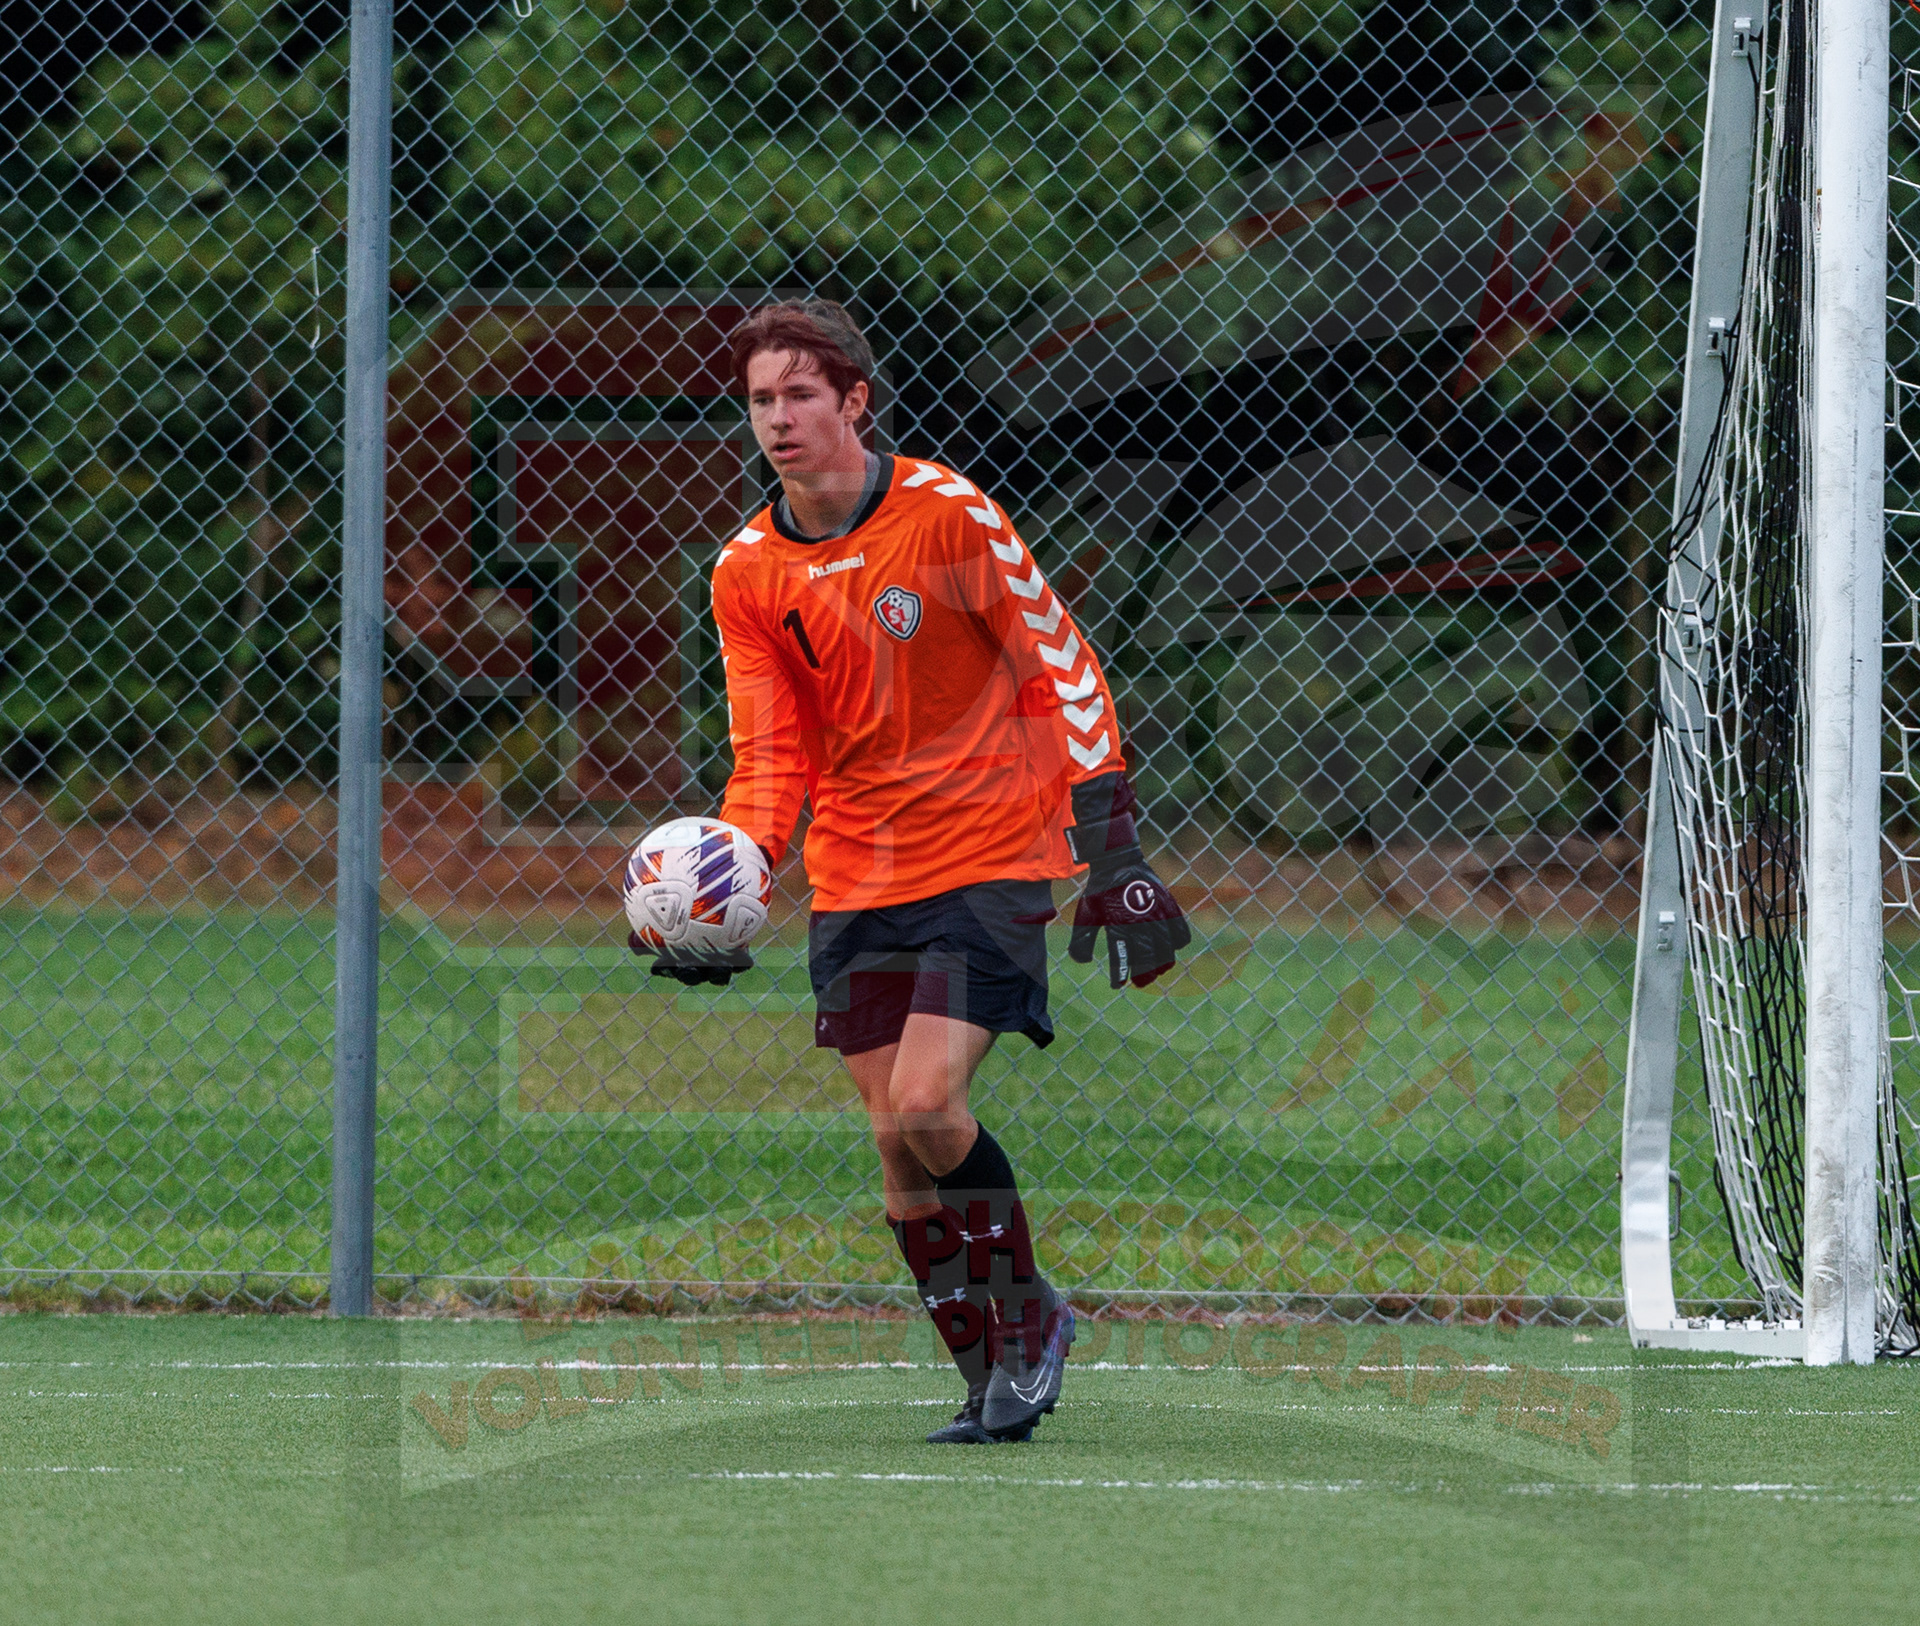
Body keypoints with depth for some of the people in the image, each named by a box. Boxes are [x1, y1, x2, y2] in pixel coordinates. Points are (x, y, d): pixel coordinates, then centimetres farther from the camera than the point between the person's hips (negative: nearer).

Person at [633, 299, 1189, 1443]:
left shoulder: (949, 514, -11)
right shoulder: (747, 573, 2)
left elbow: (1063, 673, -6)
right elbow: (773, 756, 5)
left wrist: (1113, 854, -9)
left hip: (988, 855, -5)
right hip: (855, 874, 5)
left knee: (925, 1102, -20)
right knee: (896, 1135, 0)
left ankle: (1027, 1313, 3)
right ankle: (996, 1381, 13)